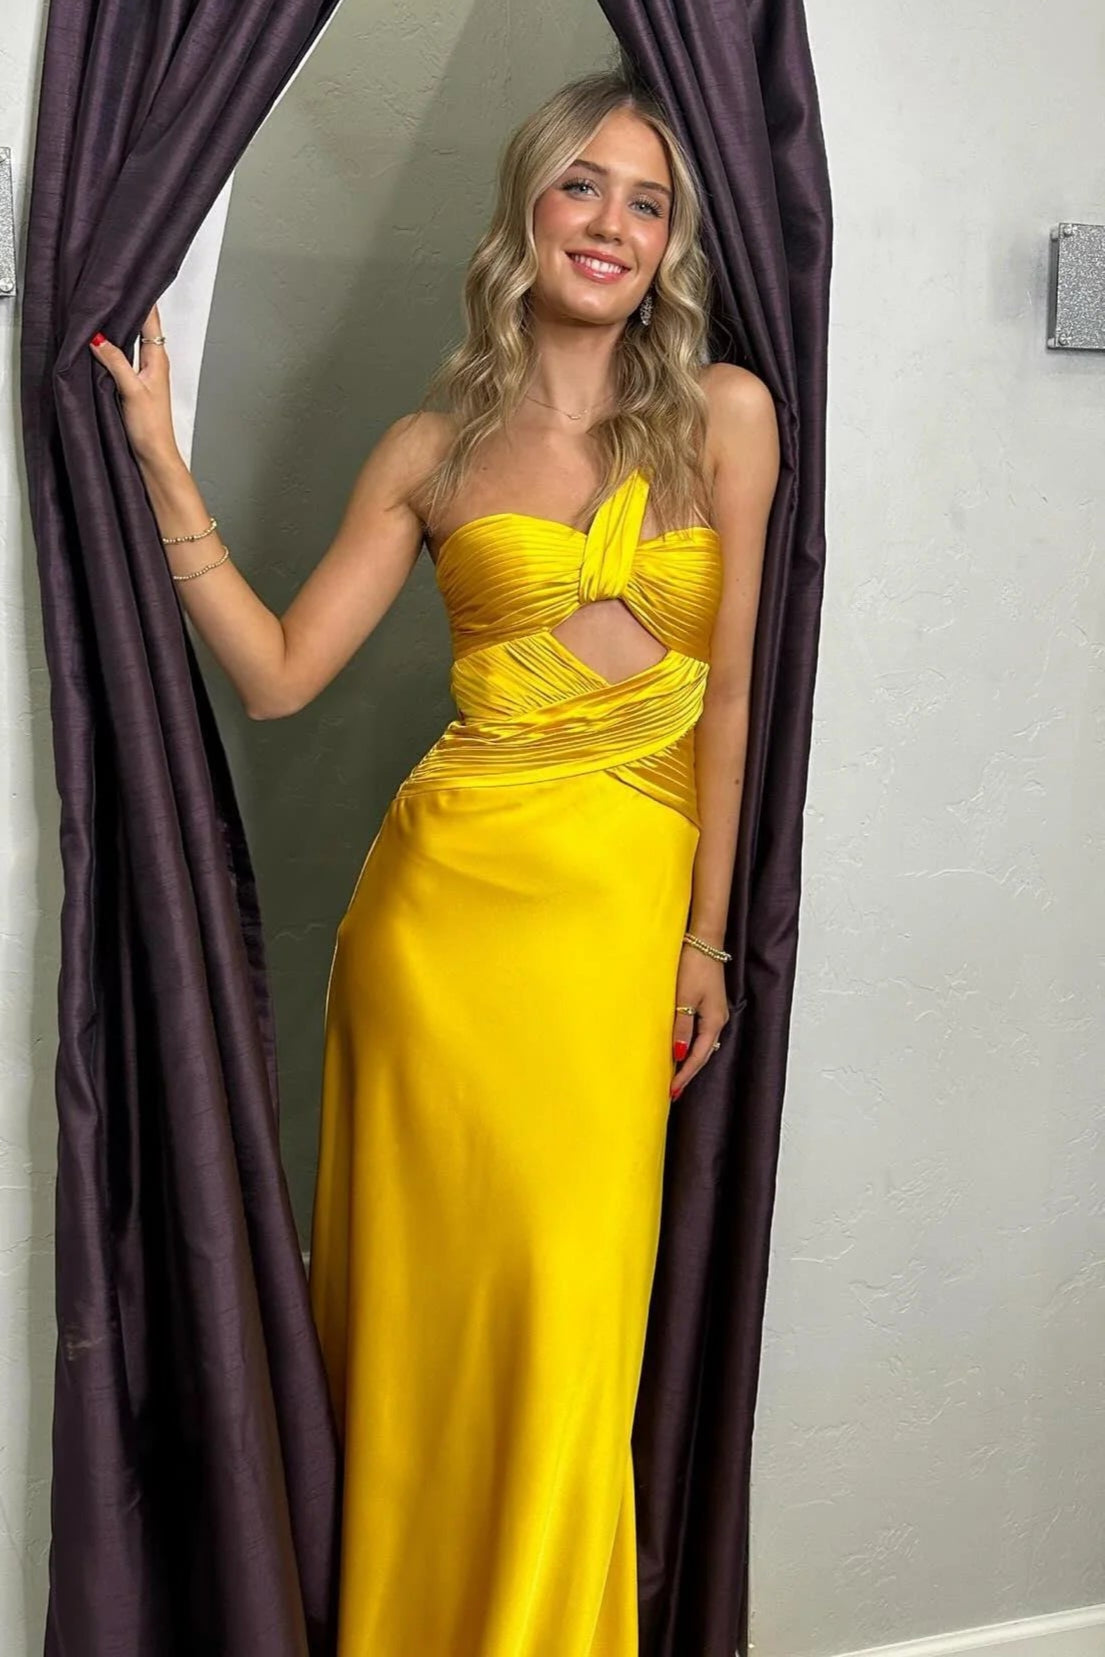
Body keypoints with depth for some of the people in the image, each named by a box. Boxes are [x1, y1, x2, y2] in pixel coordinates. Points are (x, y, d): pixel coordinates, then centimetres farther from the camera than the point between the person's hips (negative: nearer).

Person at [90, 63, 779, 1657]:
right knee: (428, 1298, 8)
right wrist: (160, 460, -2)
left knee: (567, 1311, 3)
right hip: (448, 889, 0)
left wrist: (705, 936, 4)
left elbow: (724, 691, 3)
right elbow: (276, 673, 2)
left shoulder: (724, 413, 3)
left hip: (626, 900, 0)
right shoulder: (432, 447, 5)